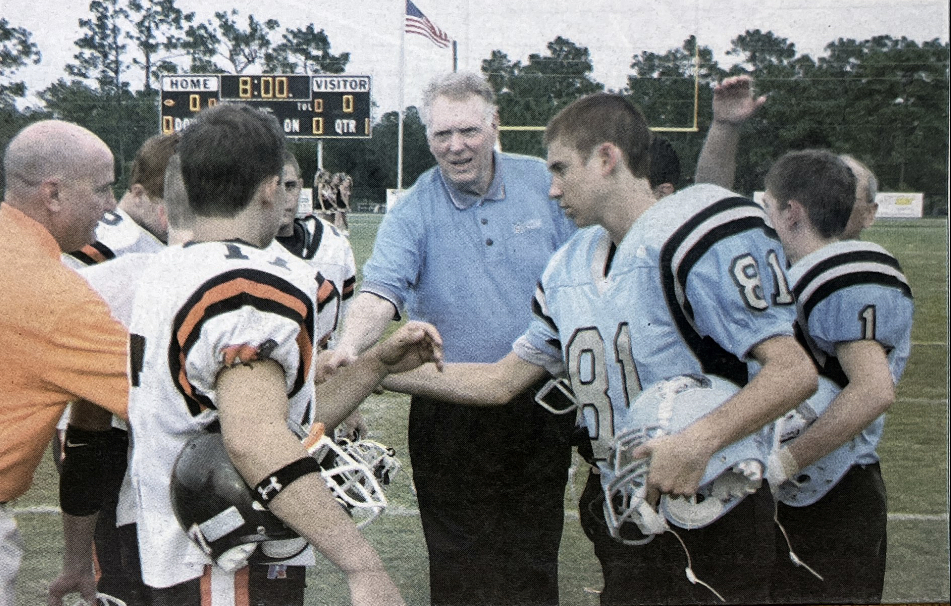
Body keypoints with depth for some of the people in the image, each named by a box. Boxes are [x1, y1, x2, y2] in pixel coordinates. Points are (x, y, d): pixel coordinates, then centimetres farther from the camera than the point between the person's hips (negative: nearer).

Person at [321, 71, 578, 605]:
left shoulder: (544, 182, 1)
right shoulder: (413, 212, -4)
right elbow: (382, 290, -19)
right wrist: (349, 346, -39)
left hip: (541, 405, 2)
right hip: (450, 416, -1)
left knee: (535, 559, 14)